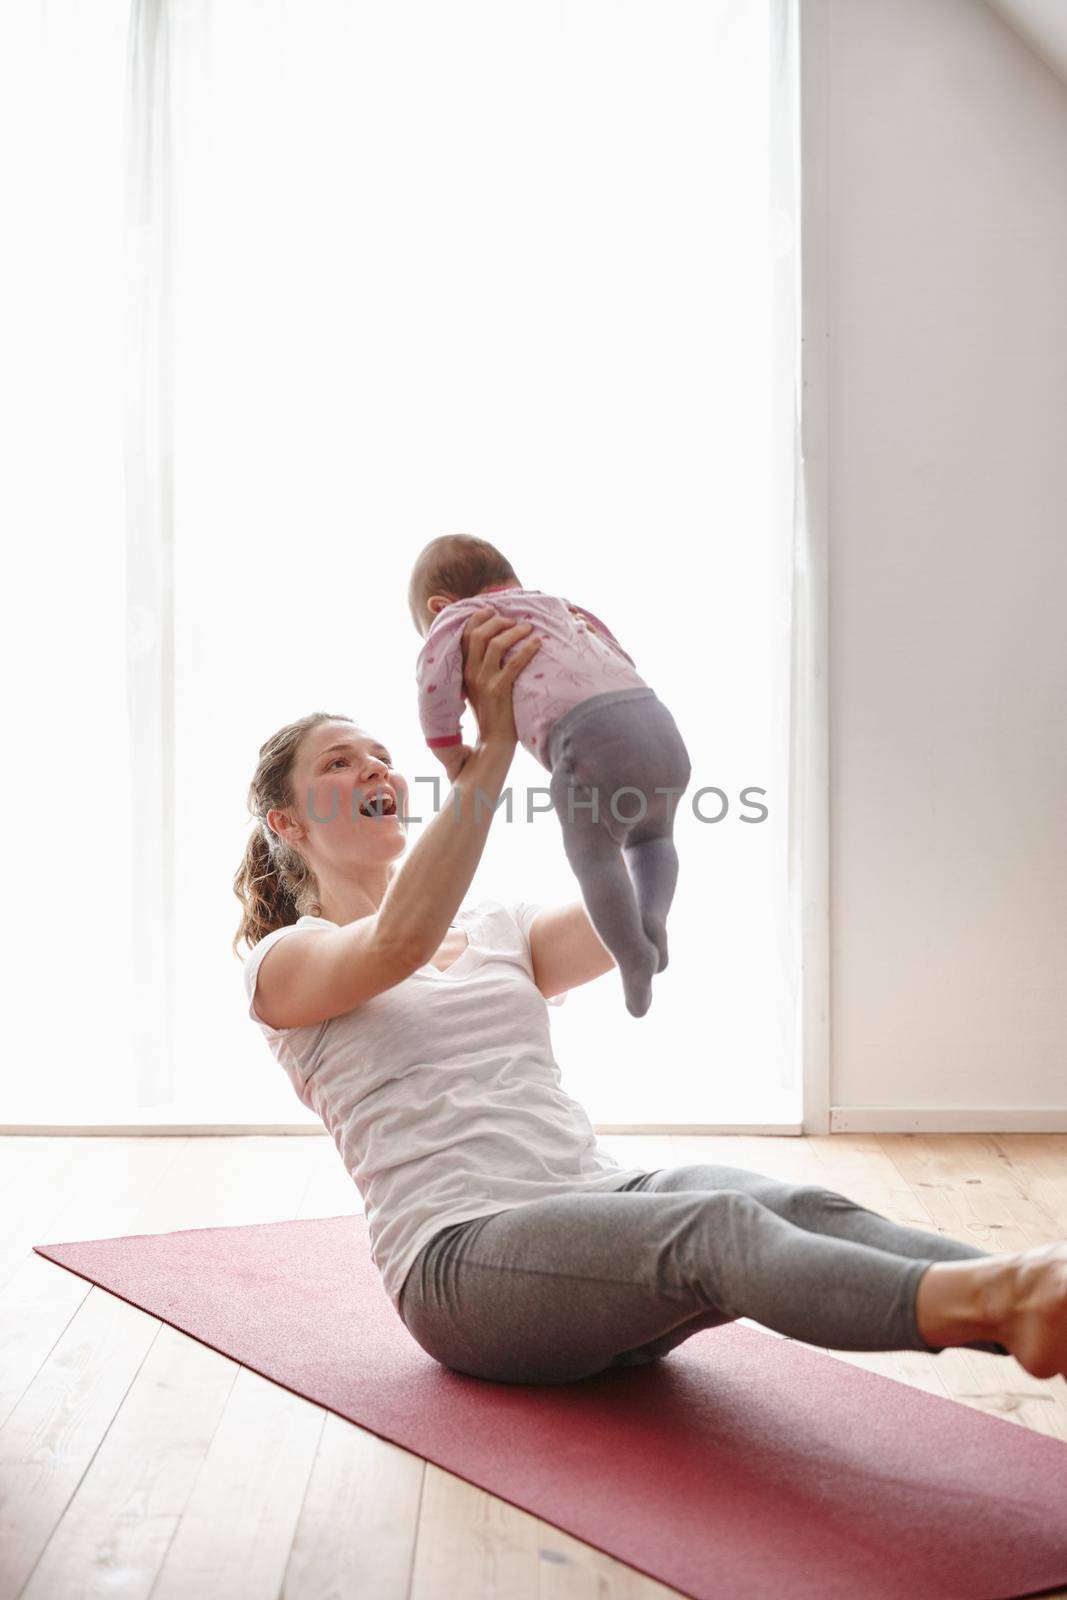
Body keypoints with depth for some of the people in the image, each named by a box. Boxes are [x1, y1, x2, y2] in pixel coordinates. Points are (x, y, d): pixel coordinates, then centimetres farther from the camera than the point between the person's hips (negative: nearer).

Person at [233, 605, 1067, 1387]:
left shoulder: (498, 930, 26)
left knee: (796, 1206, -28)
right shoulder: (285, 963, 9)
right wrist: (492, 744, -19)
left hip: (603, 1191, 5)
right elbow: (400, 941, -16)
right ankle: (991, 1299, -61)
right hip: (464, 1252, -5)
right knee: (715, 1225, -35)